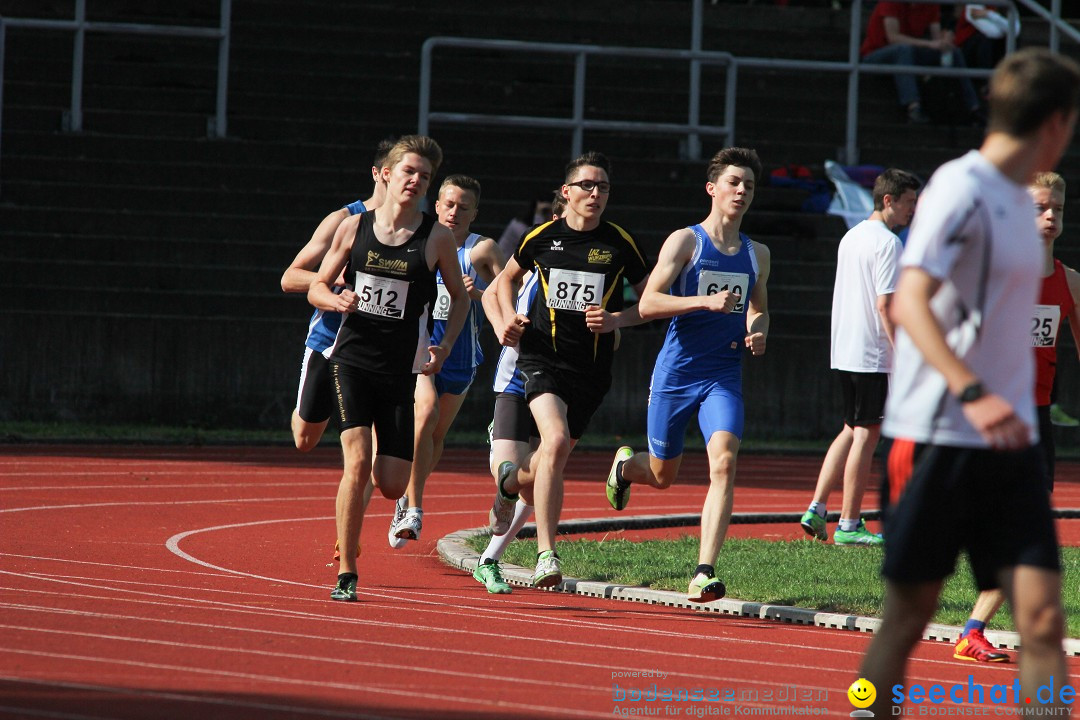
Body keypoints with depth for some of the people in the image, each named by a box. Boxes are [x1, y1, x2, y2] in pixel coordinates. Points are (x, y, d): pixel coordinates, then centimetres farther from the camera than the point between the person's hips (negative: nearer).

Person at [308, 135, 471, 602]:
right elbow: (316, 287, 10)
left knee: (392, 486, -1)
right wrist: (337, 300, -12)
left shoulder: (436, 237, 0)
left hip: (402, 369, 1)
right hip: (352, 358, -1)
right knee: (357, 463, -17)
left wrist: (445, 346, -2)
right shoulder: (354, 228, 1)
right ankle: (346, 574, -8)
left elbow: (459, 296, 12)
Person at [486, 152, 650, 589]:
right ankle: (546, 556, -24)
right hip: (543, 357, -2)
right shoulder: (542, 237, 1)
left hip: (592, 368, 2)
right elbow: (507, 278, 20)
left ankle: (511, 483, 50)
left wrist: (615, 320, -11)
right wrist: (509, 318, 1)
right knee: (556, 442, -25)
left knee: (552, 458, 11)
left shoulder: (620, 244, 0)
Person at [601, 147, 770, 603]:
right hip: (675, 372, -2)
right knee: (662, 475, 11)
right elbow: (647, 305, -12)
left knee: (723, 463, -21)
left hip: (724, 377, 2)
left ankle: (705, 574, -24)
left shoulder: (757, 255, 10)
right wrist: (706, 301, -25)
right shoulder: (685, 241, -4)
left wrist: (758, 332, 3)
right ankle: (625, 466, 50)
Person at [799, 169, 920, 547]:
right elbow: (885, 305, -19)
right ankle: (848, 525, 2)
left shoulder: (850, 238, 14)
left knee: (852, 430, 17)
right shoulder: (888, 243, -14)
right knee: (866, 433, -1)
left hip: (842, 352, 8)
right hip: (872, 355, -8)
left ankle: (816, 509, 9)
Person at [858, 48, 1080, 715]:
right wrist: (972, 394, -33)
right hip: (937, 436, -7)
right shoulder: (963, 188, -12)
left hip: (1009, 442, 7)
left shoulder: (1017, 198, 13)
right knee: (907, 619, 2)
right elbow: (910, 304, -22)